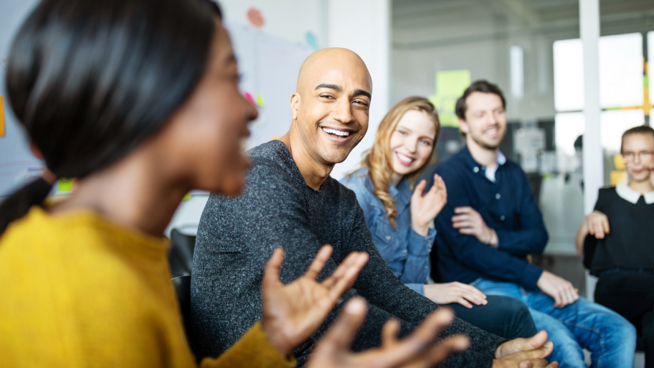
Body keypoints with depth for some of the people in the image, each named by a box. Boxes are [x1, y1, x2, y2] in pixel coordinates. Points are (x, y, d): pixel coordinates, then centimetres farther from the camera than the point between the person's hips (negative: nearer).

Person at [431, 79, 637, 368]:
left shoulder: (514, 174, 17)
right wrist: (538, 277, -14)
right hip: (478, 287, -6)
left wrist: (494, 236, -11)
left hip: (523, 284, 7)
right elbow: (466, 250, -15)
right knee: (561, 342, -30)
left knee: (619, 331, -10)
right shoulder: (449, 174, -6)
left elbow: (538, 238, 10)